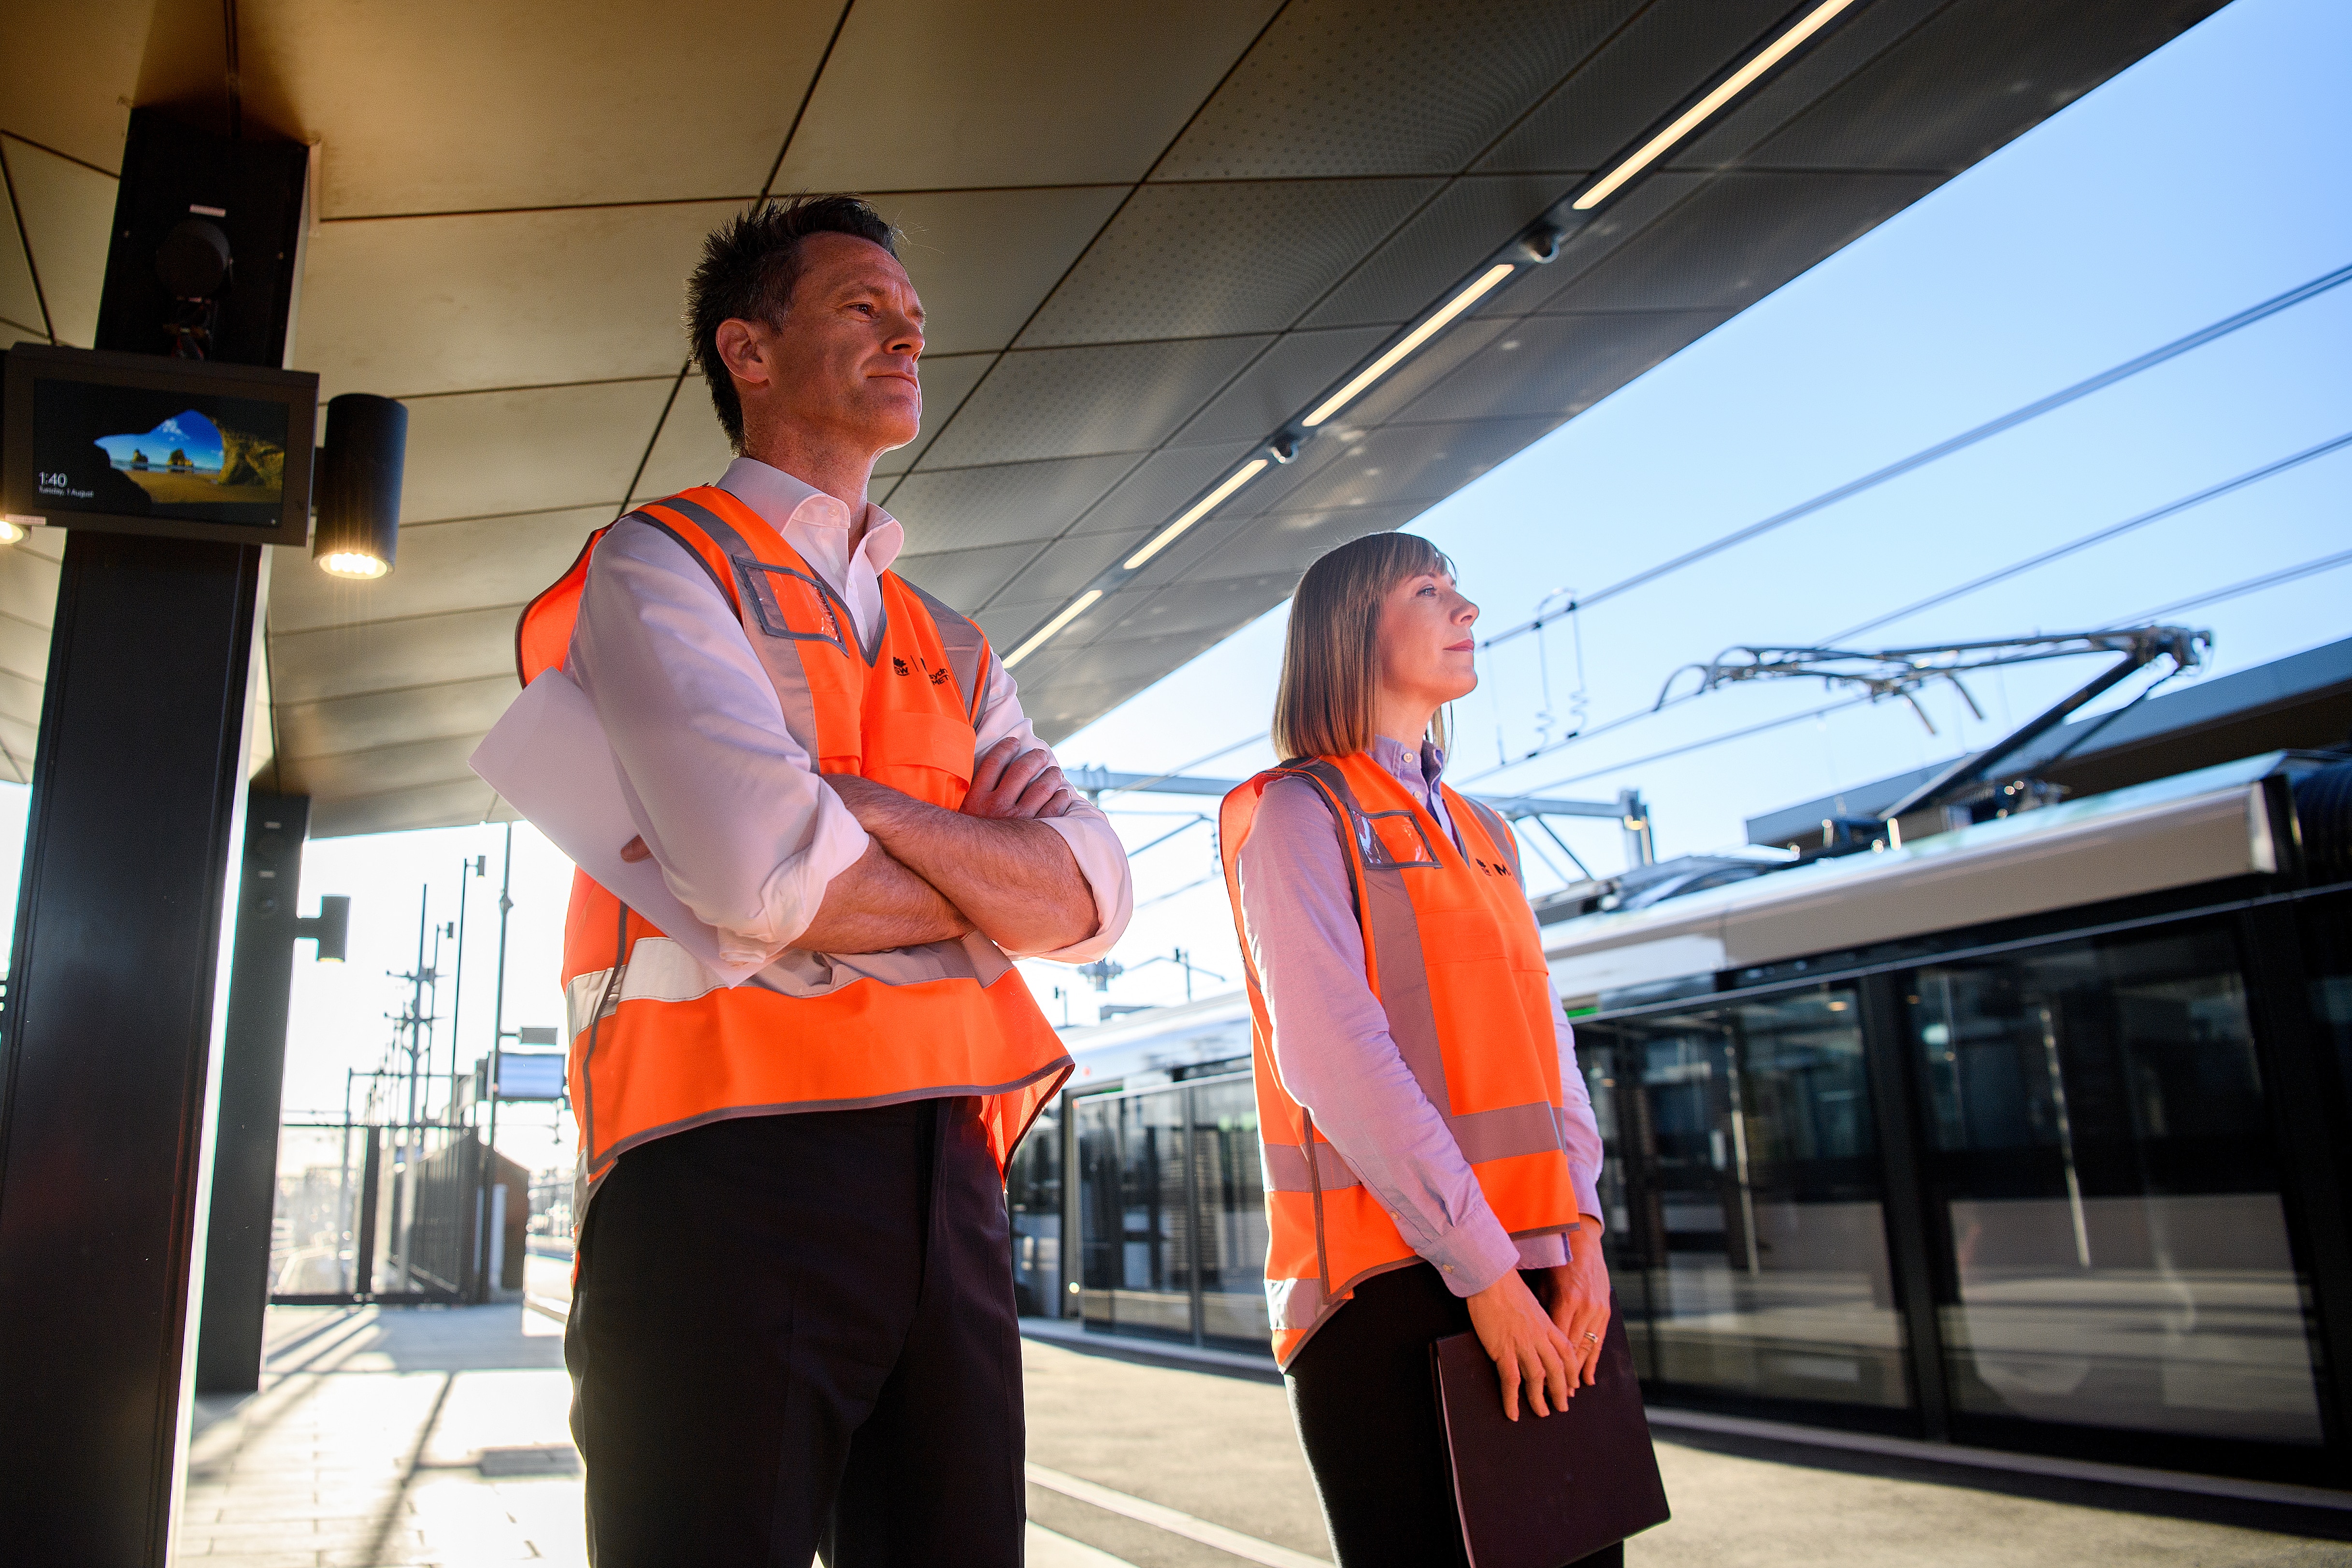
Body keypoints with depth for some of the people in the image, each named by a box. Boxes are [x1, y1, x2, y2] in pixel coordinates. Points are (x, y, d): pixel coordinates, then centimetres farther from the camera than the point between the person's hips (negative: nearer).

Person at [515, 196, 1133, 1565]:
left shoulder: (951, 650, 21)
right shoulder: (657, 571, 2)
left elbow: (1094, 896, 4)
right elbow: (772, 877, -16)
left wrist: (866, 810, -10)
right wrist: (989, 873, 2)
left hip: (948, 1180, 6)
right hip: (730, 1176, -6)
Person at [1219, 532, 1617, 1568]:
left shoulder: (1484, 833, 18)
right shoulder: (1299, 809, -4)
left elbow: (1541, 1035, 12)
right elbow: (1333, 1054, -15)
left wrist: (1580, 1228, -2)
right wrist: (1482, 1268, -17)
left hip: (1535, 1268, 7)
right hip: (1391, 1279, -6)